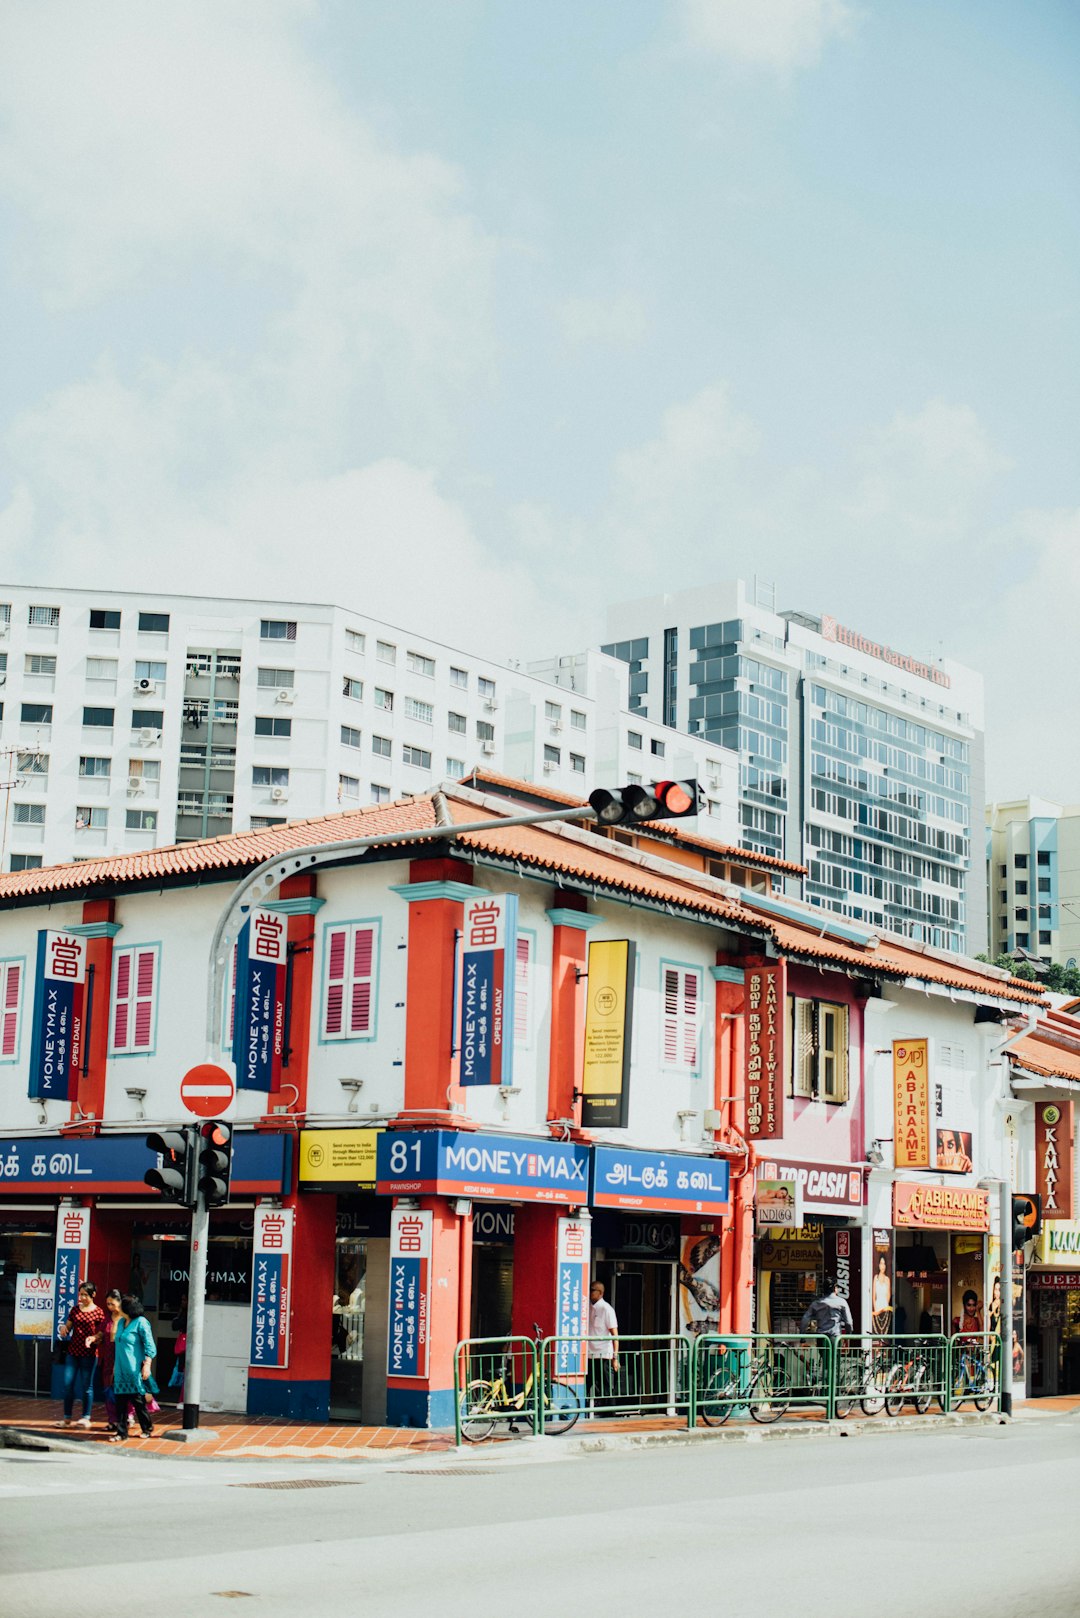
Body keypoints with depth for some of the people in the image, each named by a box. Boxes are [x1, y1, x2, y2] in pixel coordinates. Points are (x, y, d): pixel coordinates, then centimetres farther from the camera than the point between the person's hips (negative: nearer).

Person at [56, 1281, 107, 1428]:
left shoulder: (99, 1312, -4)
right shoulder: (75, 1310, 9)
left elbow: (101, 1333, -4)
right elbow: (68, 1326, 16)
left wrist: (93, 1338, -24)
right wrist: (64, 1329, -7)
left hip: (89, 1353, -4)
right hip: (72, 1351, 4)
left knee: (87, 1386, 3)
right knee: (68, 1384, 2)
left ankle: (86, 1417, 13)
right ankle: (67, 1418, 10)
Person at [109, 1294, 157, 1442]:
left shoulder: (141, 1322, -11)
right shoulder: (121, 1322, 12)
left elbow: (150, 1346, -13)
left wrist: (146, 1365, -20)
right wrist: (115, 1366, 22)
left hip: (135, 1369, -7)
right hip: (121, 1369, 7)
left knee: (138, 1399, 1)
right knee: (121, 1400, 3)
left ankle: (147, 1428, 18)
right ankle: (121, 1432, 7)